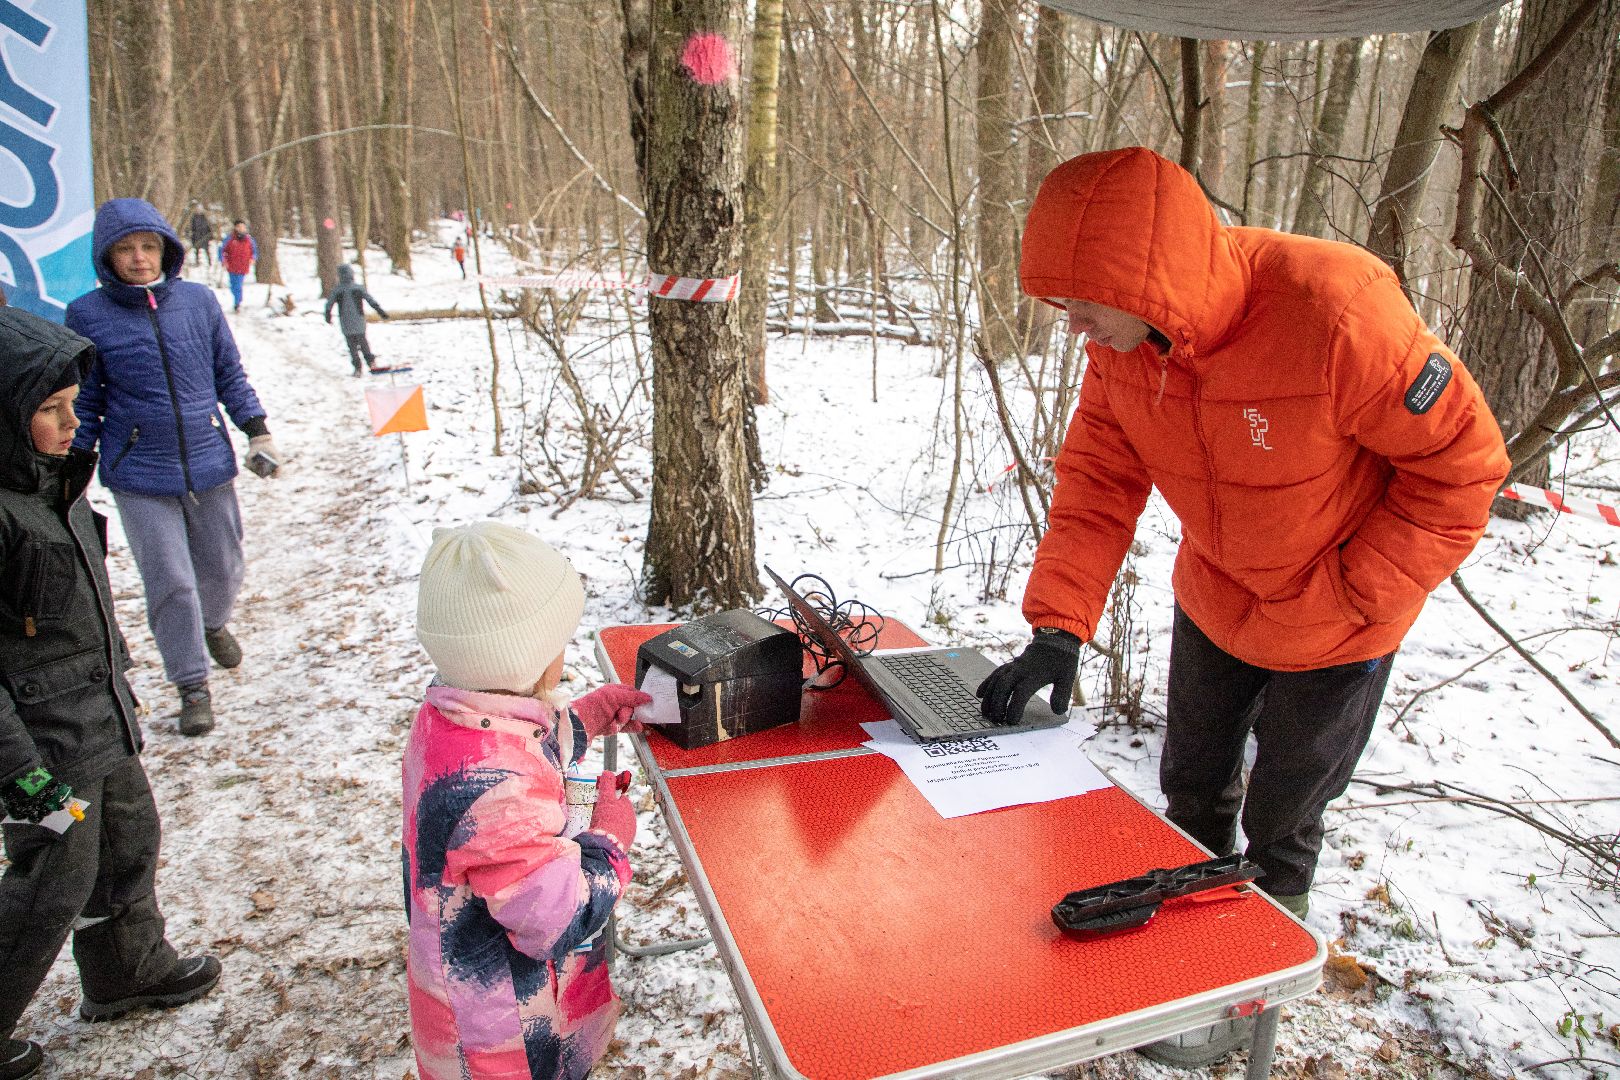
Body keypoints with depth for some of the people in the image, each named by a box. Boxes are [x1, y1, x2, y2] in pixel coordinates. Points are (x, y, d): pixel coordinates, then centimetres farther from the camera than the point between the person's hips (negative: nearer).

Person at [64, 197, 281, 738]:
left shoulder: (199, 300, -1)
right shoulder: (88, 315, -6)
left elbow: (229, 373, 9)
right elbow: (83, 402, 2)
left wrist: (257, 430, 2)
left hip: (209, 465, 2)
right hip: (139, 476, -2)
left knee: (222, 569, 16)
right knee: (170, 583, -1)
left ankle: (214, 623, 50)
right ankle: (193, 686, 16)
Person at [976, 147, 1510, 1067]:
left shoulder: (1335, 311, -34)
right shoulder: (1121, 339, -17)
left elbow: (1463, 465, -22)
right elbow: (1099, 478, -11)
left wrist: (1342, 603, -22)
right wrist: (1059, 628, -19)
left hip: (1335, 628, -5)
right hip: (1213, 602, 5)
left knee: (1280, 828, 11)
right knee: (1193, 792, 21)